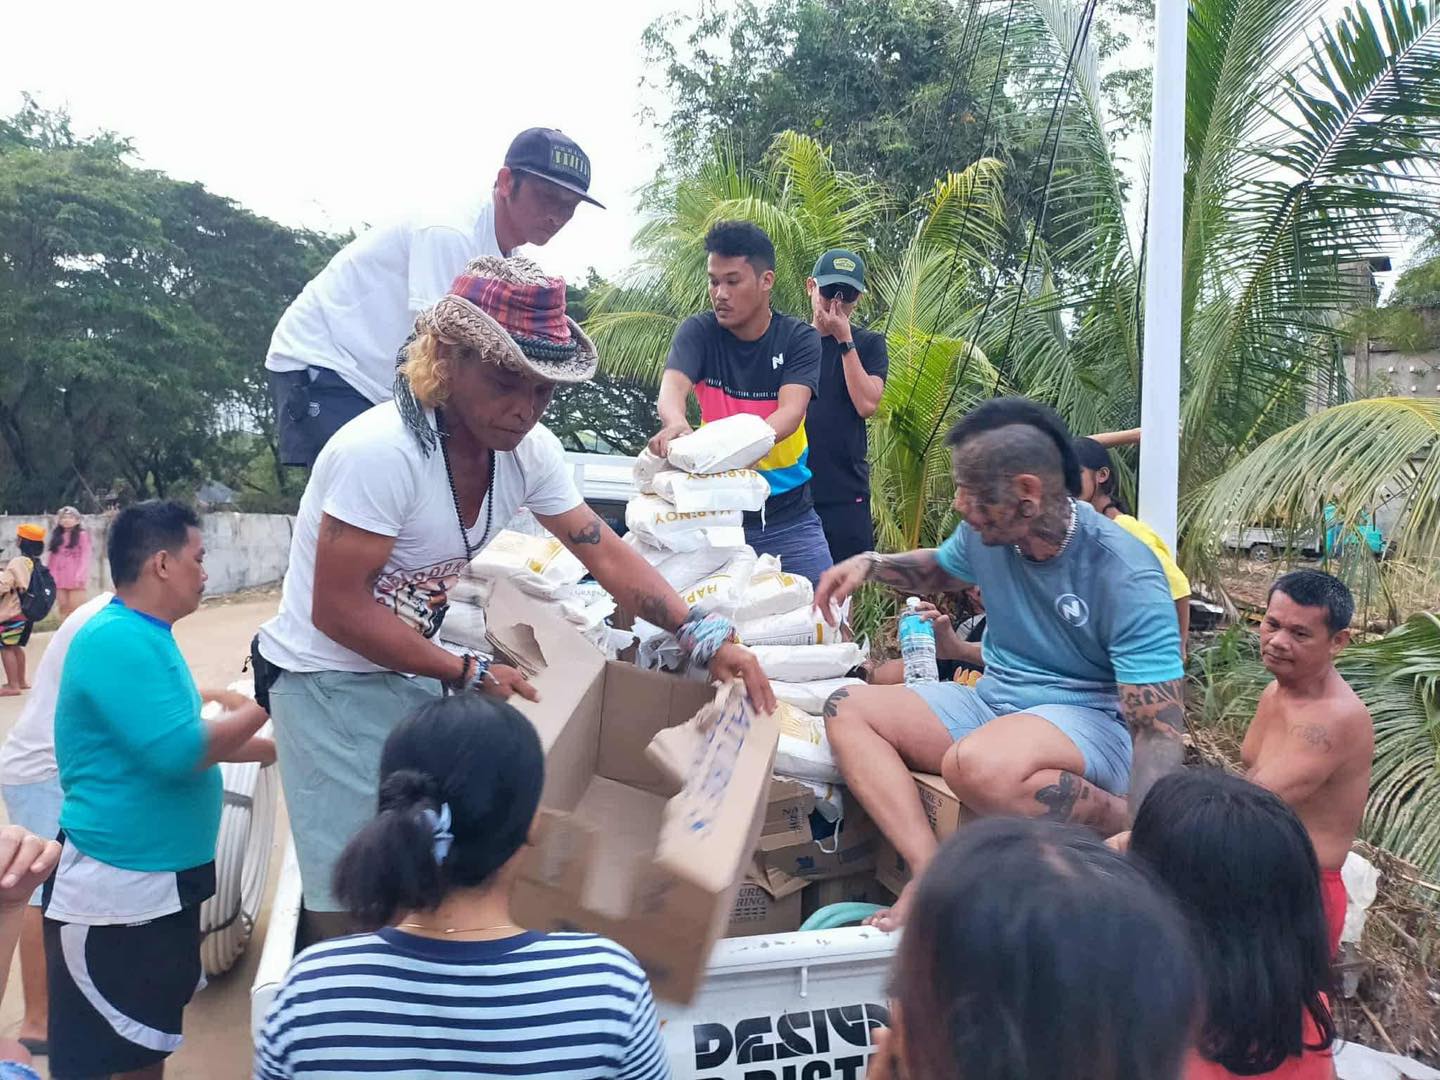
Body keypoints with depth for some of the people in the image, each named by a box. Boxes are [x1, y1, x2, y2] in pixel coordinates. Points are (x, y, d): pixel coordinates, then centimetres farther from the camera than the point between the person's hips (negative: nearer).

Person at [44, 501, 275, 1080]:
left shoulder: (147, 636, 10)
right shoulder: (116, 641, -22)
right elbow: (177, 753, -28)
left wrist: (276, 748, 15)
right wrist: (255, 712, -13)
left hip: (162, 879, 10)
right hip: (116, 890, -10)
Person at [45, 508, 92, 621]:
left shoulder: (82, 535, -2)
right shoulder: (56, 536, 16)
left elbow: (85, 557, -9)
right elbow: (52, 557, 15)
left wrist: (80, 575, -18)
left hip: (75, 577, -6)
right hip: (59, 577, 6)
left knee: (75, 608, -6)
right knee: (63, 607, 6)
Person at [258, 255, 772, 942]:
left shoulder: (529, 450, -9)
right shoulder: (382, 453, -29)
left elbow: (605, 554, -4)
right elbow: (338, 611, -25)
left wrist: (705, 636, -16)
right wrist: (467, 674, -22)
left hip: (413, 668, 6)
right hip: (330, 678, -6)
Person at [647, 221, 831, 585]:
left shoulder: (799, 338, -5)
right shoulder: (698, 332, -4)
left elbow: (791, 410, -20)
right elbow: (672, 388, -22)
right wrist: (675, 424, -46)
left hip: (788, 515, 0)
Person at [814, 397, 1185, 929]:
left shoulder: (1126, 579, -22)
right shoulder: (987, 532, -3)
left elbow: (1158, 730, -23)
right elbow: (942, 568, 24)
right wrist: (871, 563, 4)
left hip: (1091, 719, -7)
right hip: (993, 700, 8)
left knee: (978, 766, -40)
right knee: (846, 709, -9)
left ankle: (1116, 824, -12)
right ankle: (930, 872, -25)